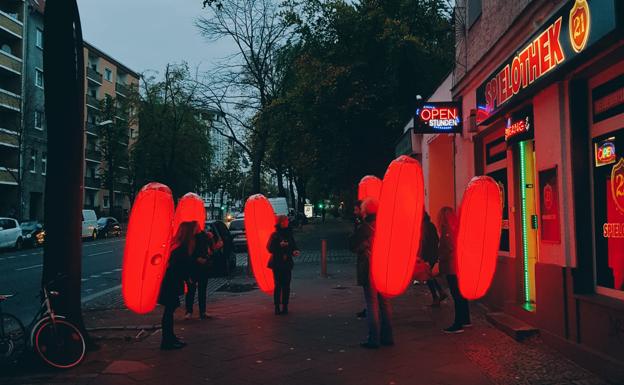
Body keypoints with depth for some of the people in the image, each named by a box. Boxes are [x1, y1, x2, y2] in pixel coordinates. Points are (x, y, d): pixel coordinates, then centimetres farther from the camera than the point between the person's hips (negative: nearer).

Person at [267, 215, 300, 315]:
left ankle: (285, 306, 9)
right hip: (277, 263, -4)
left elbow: (294, 246, 17)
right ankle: (277, 307, 1)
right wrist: (279, 245, -23)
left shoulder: (289, 234, 10)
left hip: (287, 263, 4)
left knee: (286, 285, 3)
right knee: (278, 285, -5)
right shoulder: (274, 235, -4)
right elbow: (270, 248, -10)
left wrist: (295, 251, -3)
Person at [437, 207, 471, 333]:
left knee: (457, 295, -7)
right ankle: (465, 320, 27)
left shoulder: (447, 229, -15)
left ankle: (458, 324, -4)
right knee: (461, 293, 17)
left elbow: (448, 249, -19)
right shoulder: (458, 227, 10)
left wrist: (440, 261, -6)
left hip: (452, 267, -9)